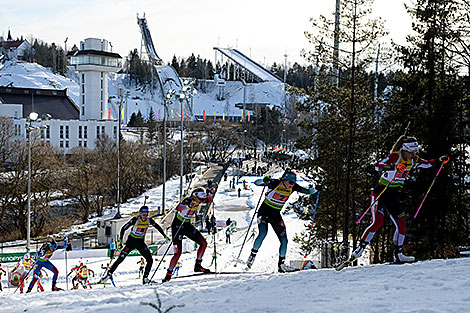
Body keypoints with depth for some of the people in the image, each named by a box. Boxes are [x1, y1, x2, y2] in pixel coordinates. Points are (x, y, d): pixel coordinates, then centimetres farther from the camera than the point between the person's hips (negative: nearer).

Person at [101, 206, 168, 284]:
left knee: (150, 260, -9)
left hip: (141, 242, 3)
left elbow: (158, 227, 9)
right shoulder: (135, 219, -18)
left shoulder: (149, 220, -8)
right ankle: (109, 274, 2)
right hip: (131, 241, -3)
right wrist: (120, 239, -26)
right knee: (120, 258, -11)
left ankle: (145, 278, 3)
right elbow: (124, 228, -14)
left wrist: (165, 236, 8)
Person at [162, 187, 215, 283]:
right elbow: (178, 208, -47)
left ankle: (197, 266, 16)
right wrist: (188, 206, -64)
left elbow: (208, 199, 14)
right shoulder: (187, 200, -27)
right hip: (177, 226, -7)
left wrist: (211, 193, -7)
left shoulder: (197, 200, -6)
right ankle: (168, 274, -3)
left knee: (203, 243, 2)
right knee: (178, 252, -13)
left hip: (187, 225, 7)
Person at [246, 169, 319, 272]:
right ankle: (252, 256, -7)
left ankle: (281, 264, 13)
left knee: (284, 240, -2)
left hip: (276, 215, 5)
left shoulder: (293, 187, -7)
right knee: (262, 234, -26)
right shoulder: (275, 183, -20)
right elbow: (256, 183, -22)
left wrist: (315, 190, -21)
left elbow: (307, 191, 0)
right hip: (264, 211, -5)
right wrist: (264, 181, -43)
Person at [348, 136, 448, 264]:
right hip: (380, 193, -7)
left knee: (401, 222, -1)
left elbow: (427, 164, 22)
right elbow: (378, 166, -30)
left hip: (393, 196, 7)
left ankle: (398, 254, 8)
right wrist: (394, 168, -44)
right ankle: (359, 250, -9)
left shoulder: (413, 160, 5)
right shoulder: (395, 156, -17)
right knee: (377, 223, -16)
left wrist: (440, 161, 6)